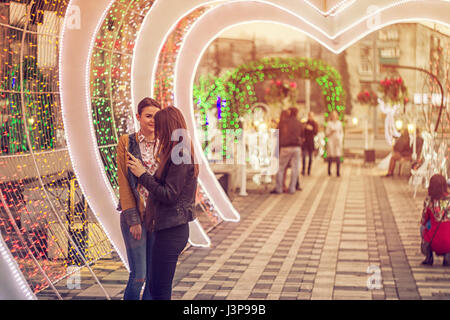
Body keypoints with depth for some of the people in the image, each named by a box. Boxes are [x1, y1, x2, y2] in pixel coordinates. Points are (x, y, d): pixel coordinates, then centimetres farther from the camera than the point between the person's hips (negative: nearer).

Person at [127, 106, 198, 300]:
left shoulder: (178, 156, -17)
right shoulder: (181, 154, 14)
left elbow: (169, 195, -19)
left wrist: (142, 175, -14)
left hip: (171, 232, -10)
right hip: (168, 228, 10)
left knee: (160, 291, -4)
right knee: (154, 284, 17)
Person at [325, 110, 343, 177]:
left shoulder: (339, 123, 10)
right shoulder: (329, 123, 2)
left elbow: (342, 133, 15)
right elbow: (326, 133, 2)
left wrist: (340, 139, 0)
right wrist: (331, 132, -16)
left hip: (338, 141, 2)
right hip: (331, 141, -2)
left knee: (338, 157, -7)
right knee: (331, 157, -7)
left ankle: (338, 172, -4)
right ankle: (329, 170, 11)